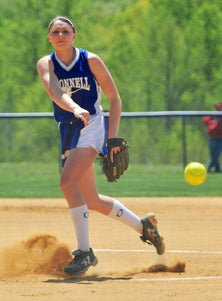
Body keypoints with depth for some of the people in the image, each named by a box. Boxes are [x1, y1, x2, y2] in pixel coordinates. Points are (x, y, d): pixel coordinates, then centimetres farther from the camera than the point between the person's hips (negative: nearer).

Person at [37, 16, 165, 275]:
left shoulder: (90, 61, -4)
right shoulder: (46, 64, 0)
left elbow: (114, 98, 1)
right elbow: (54, 91, -21)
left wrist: (113, 137, -8)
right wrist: (75, 108, -42)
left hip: (92, 128, -5)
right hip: (67, 133, 5)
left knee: (68, 182, -26)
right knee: (91, 201, 10)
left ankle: (84, 251, -23)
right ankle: (143, 226, 31)